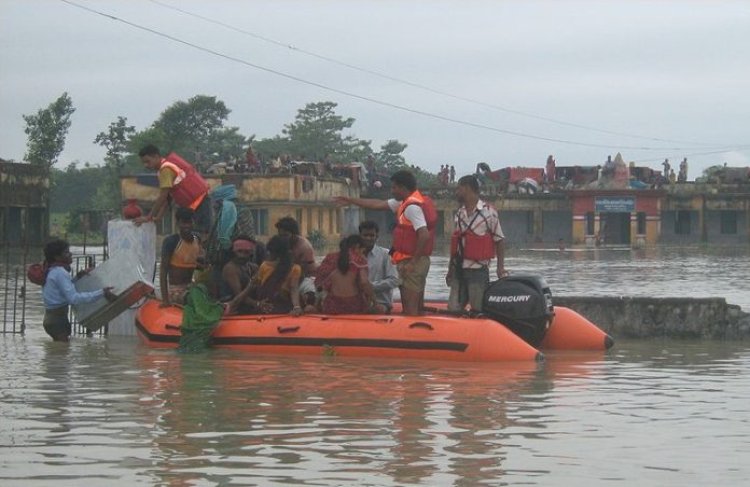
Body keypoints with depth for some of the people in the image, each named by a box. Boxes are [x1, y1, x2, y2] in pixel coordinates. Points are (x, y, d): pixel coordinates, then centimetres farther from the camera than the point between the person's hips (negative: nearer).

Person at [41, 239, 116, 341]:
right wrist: (101, 293, -30)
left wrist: (78, 277, 10)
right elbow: (73, 298, -27)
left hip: (50, 318, 10)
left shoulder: (52, 271, 14)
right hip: (58, 320, -10)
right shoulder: (60, 273, -17)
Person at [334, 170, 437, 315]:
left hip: (411, 263, -10)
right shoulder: (405, 202, 14)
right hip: (420, 261, 10)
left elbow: (424, 235, -27)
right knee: (417, 308, 13)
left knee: (410, 309, -9)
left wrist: (414, 261, -21)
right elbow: (378, 204, 22)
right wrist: (350, 200, 26)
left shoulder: (412, 207, -17)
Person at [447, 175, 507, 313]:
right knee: (453, 309, 3)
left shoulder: (488, 212, -6)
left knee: (479, 311, -3)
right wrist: (450, 269, 18)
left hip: (478, 269, -6)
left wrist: (500, 267, -11)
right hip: (459, 269, 6)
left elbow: (499, 240, -3)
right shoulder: (459, 214, 13)